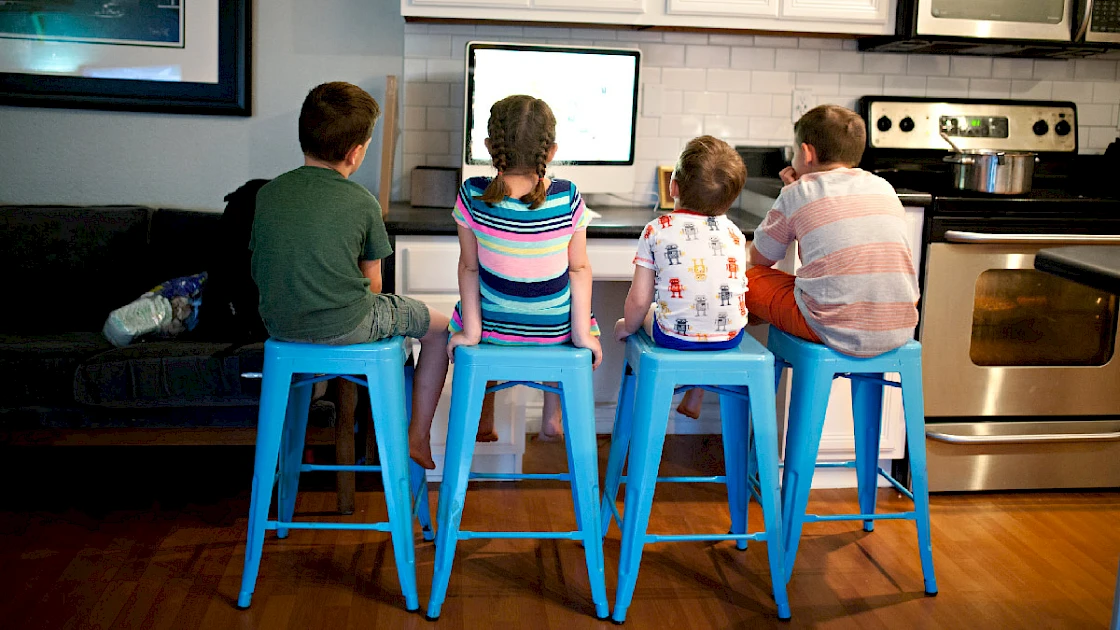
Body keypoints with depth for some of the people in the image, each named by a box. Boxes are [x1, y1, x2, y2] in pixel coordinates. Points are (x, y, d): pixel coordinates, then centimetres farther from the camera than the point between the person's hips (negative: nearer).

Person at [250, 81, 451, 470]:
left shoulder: (268, 193, 1)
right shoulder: (362, 203, -10)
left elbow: (261, 267, 9)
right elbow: (372, 281, -2)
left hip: (280, 325, 6)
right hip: (344, 327, -6)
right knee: (438, 327, 16)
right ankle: (418, 438, 16)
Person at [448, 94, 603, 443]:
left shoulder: (472, 196, -16)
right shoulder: (568, 199, -15)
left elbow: (469, 266, -10)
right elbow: (579, 268, -9)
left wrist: (470, 330, -4)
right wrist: (582, 332, -2)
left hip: (492, 328, 0)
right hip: (556, 333, 0)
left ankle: (484, 418, 40)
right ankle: (552, 418, 34)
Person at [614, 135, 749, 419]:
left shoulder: (656, 231, -9)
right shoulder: (734, 234, 1)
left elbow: (639, 300, -8)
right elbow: (737, 289, 10)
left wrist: (628, 326, 13)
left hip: (676, 336, -3)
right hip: (730, 337, 3)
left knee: (647, 312, 29)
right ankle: (694, 400, 41)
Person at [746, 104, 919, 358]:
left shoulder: (796, 194, 3)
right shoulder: (884, 188, 16)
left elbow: (759, 258, 15)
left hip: (838, 330, -5)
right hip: (900, 331, 5)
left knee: (746, 277, 11)